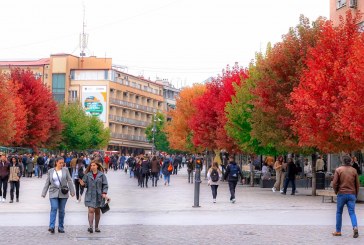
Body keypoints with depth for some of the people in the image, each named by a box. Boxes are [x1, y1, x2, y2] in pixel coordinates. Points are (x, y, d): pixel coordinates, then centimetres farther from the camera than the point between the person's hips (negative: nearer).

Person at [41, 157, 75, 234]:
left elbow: (69, 181, 5)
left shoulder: (65, 170, 5)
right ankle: (52, 227, -18)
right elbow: (47, 183, 8)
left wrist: (72, 191, -1)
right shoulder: (50, 171, 6)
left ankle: (61, 227, 13)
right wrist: (44, 193, 4)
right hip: (53, 193, -1)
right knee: (54, 208, -15)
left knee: (62, 210, 5)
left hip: (63, 193, 1)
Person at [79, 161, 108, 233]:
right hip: (90, 195, -1)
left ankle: (96, 227, 19)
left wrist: (104, 193, -11)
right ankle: (90, 227, -17)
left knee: (97, 211, 9)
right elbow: (85, 184, 7)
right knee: (91, 210, -13)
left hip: (98, 195, 1)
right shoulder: (87, 175, 2)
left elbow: (105, 185, 0)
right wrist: (82, 184, -16)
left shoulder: (102, 175, 0)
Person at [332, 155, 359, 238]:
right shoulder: (354, 170, 4)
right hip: (352, 194, 2)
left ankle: (338, 231, 13)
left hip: (342, 194, -2)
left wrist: (336, 191, 11)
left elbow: (334, 183, -7)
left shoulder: (338, 170, -4)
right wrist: (356, 195, 18)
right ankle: (355, 227, -21)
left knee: (339, 213, 10)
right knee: (352, 212, 2)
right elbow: (357, 184, 7)